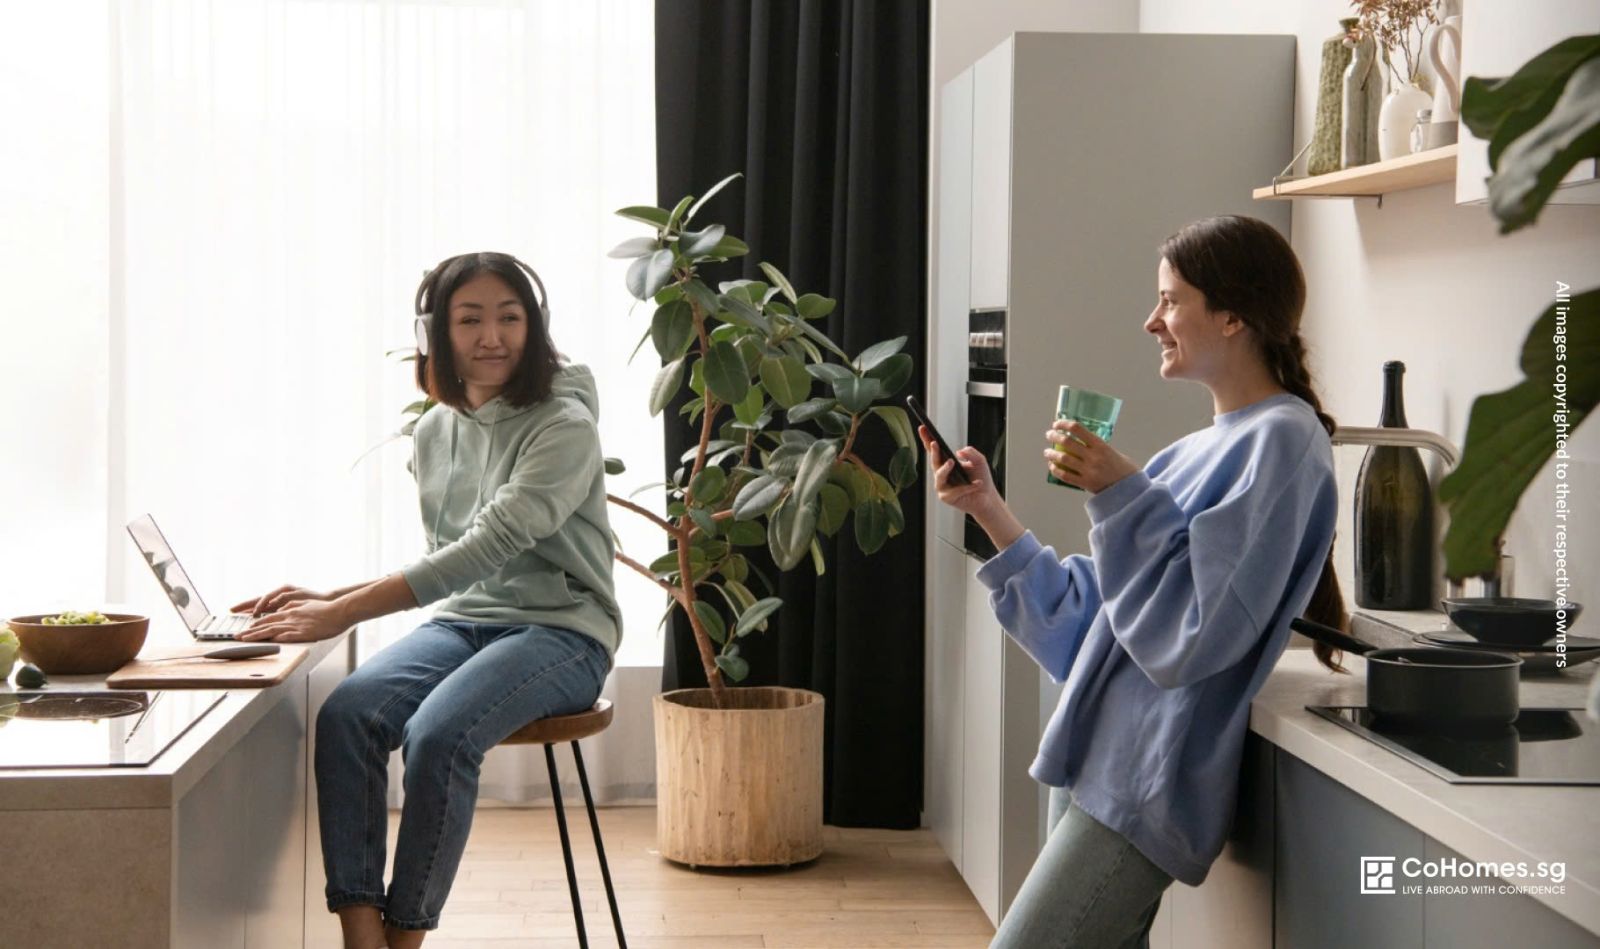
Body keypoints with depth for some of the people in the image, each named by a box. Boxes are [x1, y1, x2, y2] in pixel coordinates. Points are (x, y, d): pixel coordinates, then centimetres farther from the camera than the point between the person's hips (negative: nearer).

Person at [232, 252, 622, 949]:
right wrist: (329, 599, 2)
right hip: (464, 621, 6)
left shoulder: (564, 428, -12)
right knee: (345, 715, -24)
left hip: (559, 630, -6)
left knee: (437, 732, -33)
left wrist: (345, 613, -28)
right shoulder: (434, 431, 11)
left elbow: (489, 547, -23)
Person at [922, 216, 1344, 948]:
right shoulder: (1196, 452, 16)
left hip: (1143, 785, -9)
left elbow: (1195, 634, -18)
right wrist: (988, 509, 10)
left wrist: (1119, 495, -18)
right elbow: (1084, 623, 15)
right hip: (1098, 764, 9)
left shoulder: (1280, 440, -11)